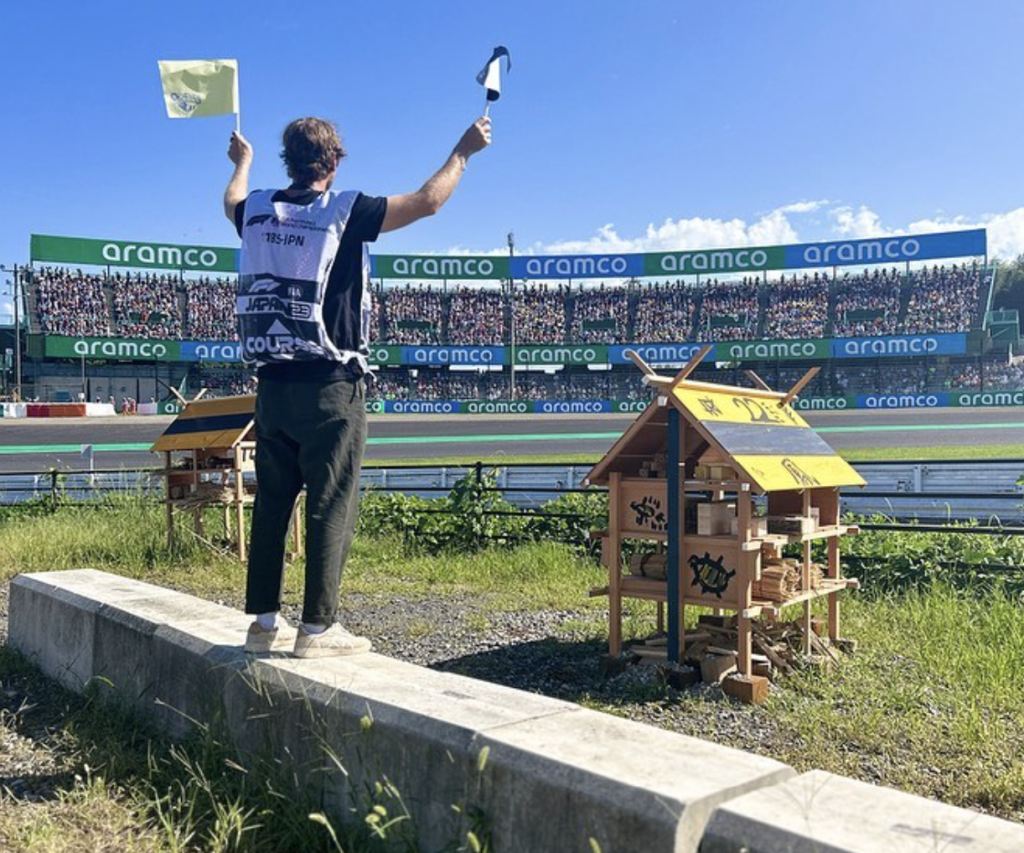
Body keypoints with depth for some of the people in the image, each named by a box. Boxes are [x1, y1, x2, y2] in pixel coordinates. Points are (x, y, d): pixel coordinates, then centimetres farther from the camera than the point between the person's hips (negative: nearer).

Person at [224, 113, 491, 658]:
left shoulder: (258, 211, 9)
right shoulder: (345, 211, -6)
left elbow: (232, 201, 35)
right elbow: (427, 201, 0)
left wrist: (243, 160, 55)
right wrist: (463, 151, 15)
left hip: (272, 384, 6)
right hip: (330, 387, -6)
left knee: (272, 504, 10)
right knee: (330, 506, -2)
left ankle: (263, 622, 17)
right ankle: (317, 627, 0)